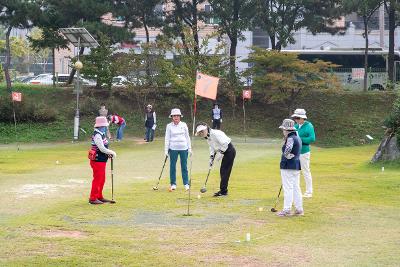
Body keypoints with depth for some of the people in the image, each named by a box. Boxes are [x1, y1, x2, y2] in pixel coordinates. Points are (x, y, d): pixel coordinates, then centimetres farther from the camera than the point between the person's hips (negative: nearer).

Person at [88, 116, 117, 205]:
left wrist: (109, 153, 2)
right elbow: (102, 149, -23)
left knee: (102, 180, 17)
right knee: (97, 180, -3)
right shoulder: (97, 135, -20)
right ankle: (93, 198, 4)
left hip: (101, 161, 10)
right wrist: (112, 153, -12)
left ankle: (99, 197, 27)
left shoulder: (101, 134, 13)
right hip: (97, 161, -10)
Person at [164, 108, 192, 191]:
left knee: (184, 166, 3)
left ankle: (186, 184, 11)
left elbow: (187, 137, 10)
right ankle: (173, 184, 11)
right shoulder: (169, 126, 1)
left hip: (184, 148, 1)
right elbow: (167, 138, 3)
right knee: (172, 166, 1)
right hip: (173, 148, -1)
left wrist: (189, 148, 6)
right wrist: (166, 150, -1)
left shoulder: (184, 125, 5)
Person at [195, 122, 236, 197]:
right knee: (222, 171, 11)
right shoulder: (208, 137, 9)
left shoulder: (215, 134, -22)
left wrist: (220, 153, -19)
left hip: (229, 151, -10)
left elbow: (225, 143, -25)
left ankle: (223, 191, -6)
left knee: (224, 171, -9)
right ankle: (223, 190, 17)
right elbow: (212, 148, 15)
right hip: (225, 152, 10)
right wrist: (211, 158, 4)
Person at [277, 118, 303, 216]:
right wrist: (285, 139, 8)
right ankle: (299, 209, 16)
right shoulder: (297, 138, 15)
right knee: (296, 188, 13)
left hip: (288, 167, -10)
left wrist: (286, 156, -16)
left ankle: (287, 210, -5)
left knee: (288, 188, -6)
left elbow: (288, 148, -30)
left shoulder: (290, 138, -15)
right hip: (297, 166, 10)